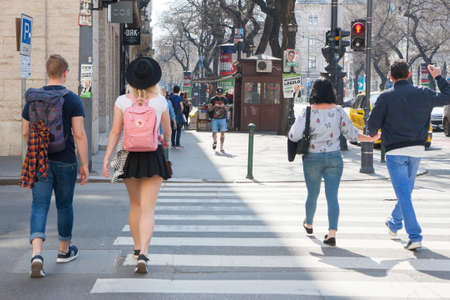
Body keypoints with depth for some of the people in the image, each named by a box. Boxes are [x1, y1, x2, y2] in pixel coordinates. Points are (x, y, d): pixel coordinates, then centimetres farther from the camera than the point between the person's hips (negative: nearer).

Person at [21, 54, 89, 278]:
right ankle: (65, 250, 32)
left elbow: (26, 132, 10)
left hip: (39, 161, 2)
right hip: (65, 162, -2)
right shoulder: (72, 100, -9)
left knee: (39, 207, -1)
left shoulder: (32, 98, 3)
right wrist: (85, 165, -9)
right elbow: (79, 134, -14)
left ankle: (37, 253, -20)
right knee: (64, 205, 15)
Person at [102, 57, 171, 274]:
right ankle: (143, 253, -19)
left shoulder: (122, 101, -4)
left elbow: (115, 132, -8)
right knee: (148, 209, -3)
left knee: (135, 204, 21)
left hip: (129, 157, 2)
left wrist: (106, 158, -5)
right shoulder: (160, 101, -4)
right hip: (153, 157, -2)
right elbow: (167, 129, 10)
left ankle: (137, 248, 32)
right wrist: (166, 141, 32)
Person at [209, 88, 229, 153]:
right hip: (214, 119, -1)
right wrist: (214, 106, -15)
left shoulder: (224, 99, 6)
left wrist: (224, 106, -11)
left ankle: (221, 148, 2)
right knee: (214, 133, -2)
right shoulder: (212, 99, 1)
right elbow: (209, 109, 3)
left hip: (222, 118, 1)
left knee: (222, 133, -4)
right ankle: (215, 142, 29)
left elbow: (227, 109, 10)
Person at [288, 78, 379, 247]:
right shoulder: (338, 111, -4)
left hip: (312, 159, -1)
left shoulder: (308, 112, -12)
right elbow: (351, 133, 2)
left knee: (312, 194, 18)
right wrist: (371, 139, 16)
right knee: (332, 196, 0)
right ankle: (332, 233, -12)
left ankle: (309, 224, 39)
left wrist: (299, 121, 4)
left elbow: (294, 136, -16)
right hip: (334, 158, 1)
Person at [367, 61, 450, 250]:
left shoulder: (386, 97, -8)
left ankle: (415, 237, -13)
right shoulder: (423, 95, 1)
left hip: (396, 152, -4)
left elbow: (372, 125, -8)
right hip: (417, 151, 4)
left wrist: (374, 134, 15)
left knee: (404, 195, -6)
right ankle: (394, 224, 41)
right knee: (406, 191, 22)